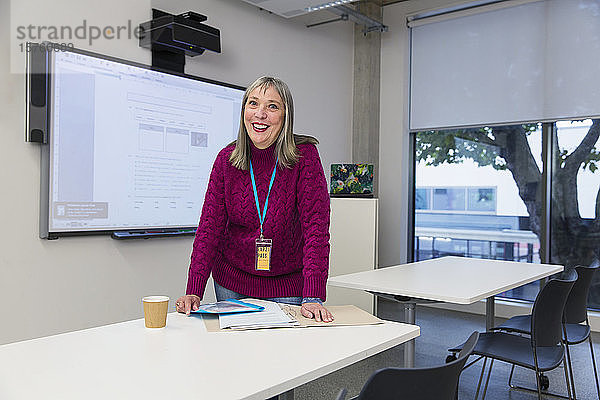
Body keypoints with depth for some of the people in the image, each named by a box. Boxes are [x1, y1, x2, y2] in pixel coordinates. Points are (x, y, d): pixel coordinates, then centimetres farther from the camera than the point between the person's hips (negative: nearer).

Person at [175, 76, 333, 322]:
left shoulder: (305, 156, -16)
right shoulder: (226, 159, -7)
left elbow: (316, 226, -21)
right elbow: (210, 226, -8)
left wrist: (313, 297, -28)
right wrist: (193, 291, -17)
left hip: (288, 285, -2)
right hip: (232, 279, 3)